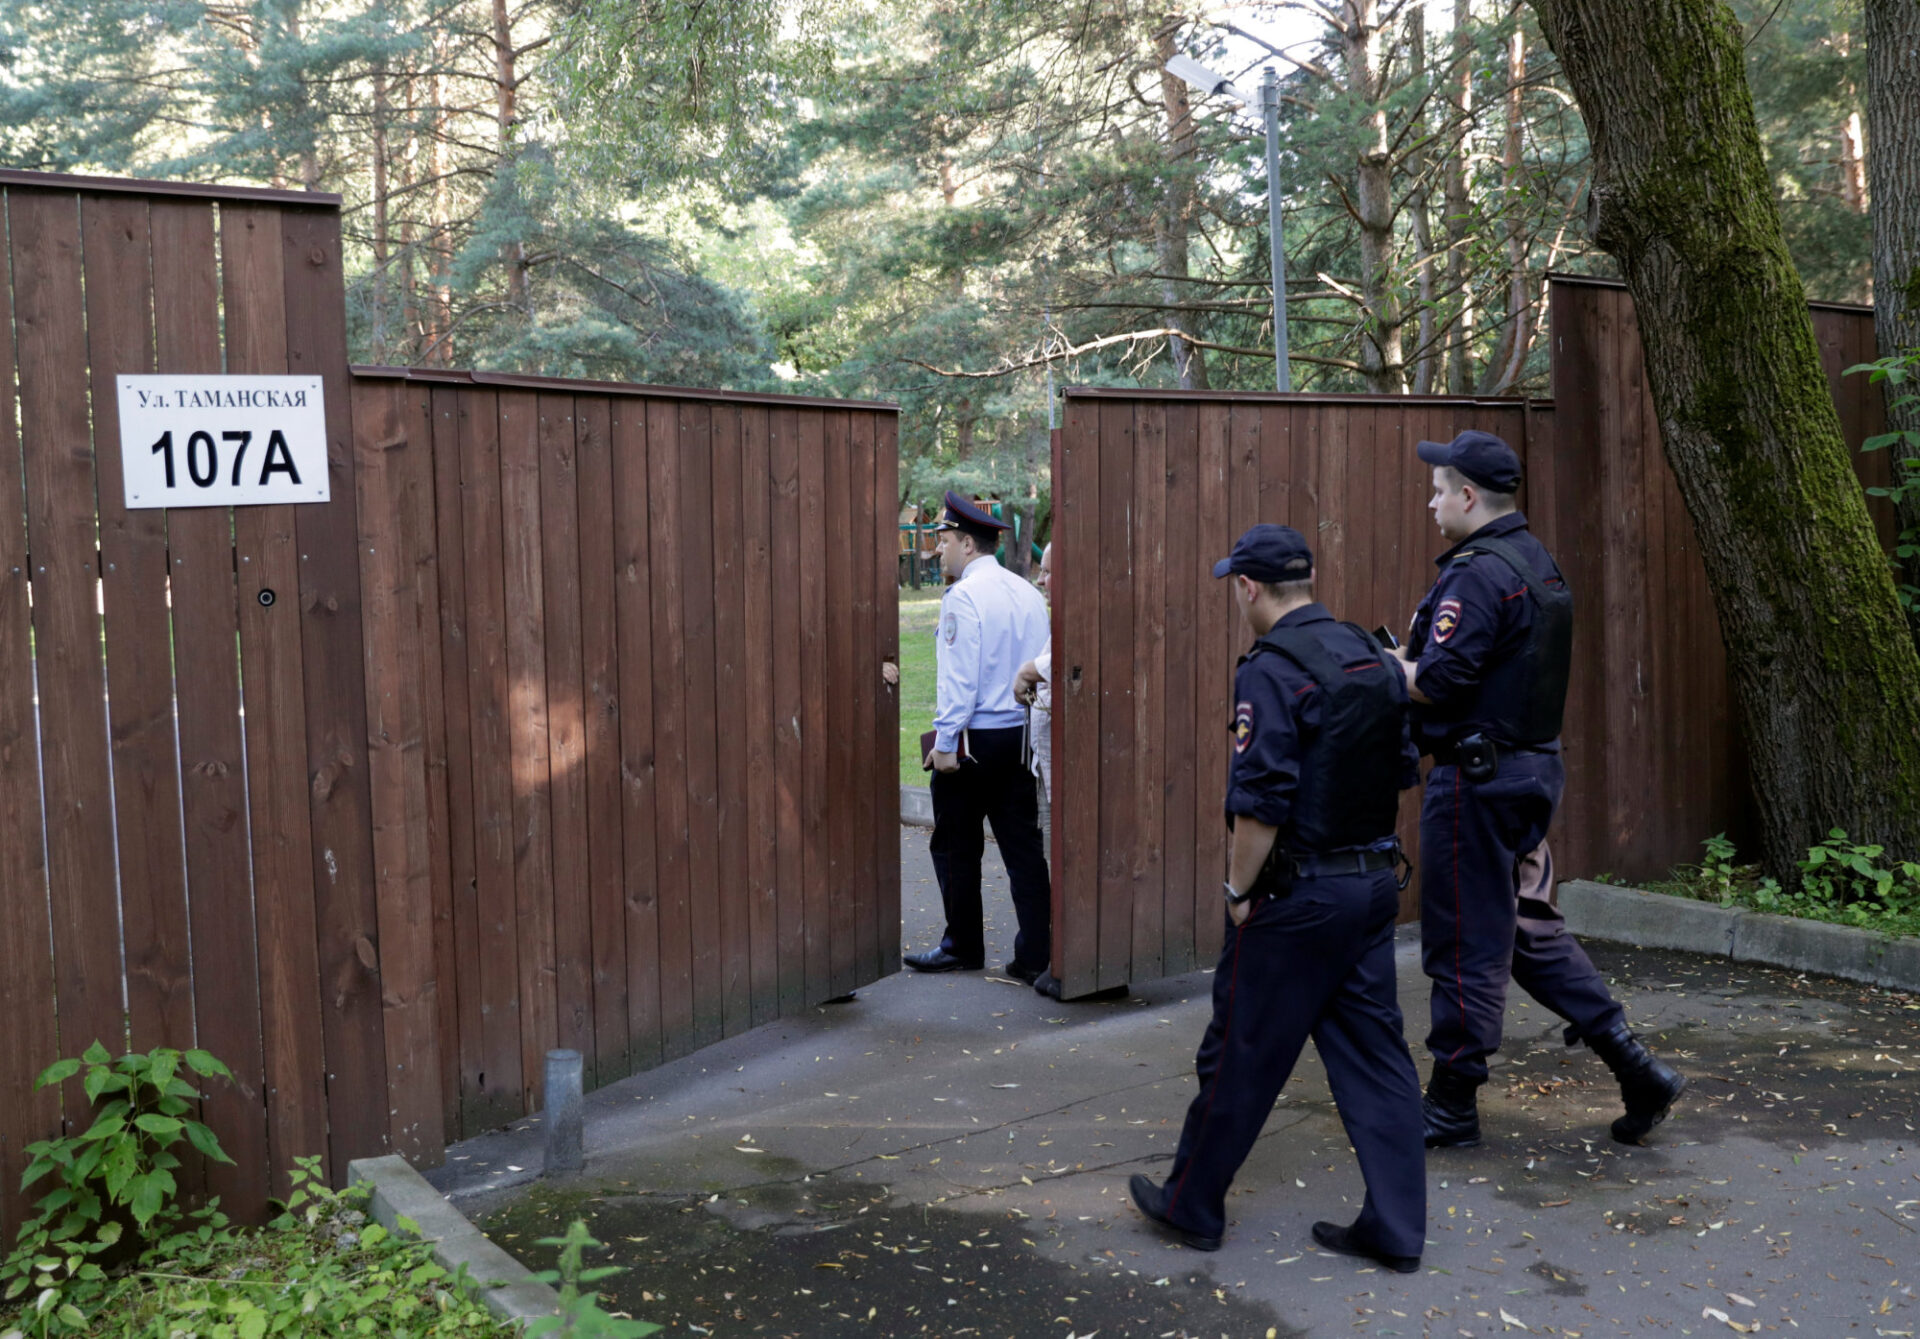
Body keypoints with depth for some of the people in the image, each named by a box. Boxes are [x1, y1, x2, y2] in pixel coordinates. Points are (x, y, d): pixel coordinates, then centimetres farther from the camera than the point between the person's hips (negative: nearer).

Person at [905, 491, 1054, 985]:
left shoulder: (963, 596, -12)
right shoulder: (1028, 593, 9)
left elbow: (959, 676, -17)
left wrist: (945, 741, -14)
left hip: (973, 739, -7)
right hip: (1023, 736, 7)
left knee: (956, 847, 8)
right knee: (1024, 847, 7)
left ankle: (963, 947, 19)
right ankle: (1036, 956, 6)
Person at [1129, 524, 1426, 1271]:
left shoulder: (1272, 670, -17)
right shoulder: (1371, 658, 8)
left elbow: (1260, 801, -23)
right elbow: (1402, 771, 14)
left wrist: (1240, 889, -11)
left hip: (1297, 896, -7)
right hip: (1375, 881, 8)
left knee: (1241, 1055, 7)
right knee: (1373, 1054, 12)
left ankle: (1191, 1205, 22)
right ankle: (1395, 1228, 15)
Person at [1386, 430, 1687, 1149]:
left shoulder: (1478, 573, -18)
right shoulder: (1539, 563, 14)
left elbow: (1439, 680, -25)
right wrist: (1406, 659, 11)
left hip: (1477, 775, -10)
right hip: (1534, 766, 10)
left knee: (1466, 944, 1)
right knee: (1531, 929, 19)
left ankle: (1451, 1106, 13)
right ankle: (1636, 1067, 17)